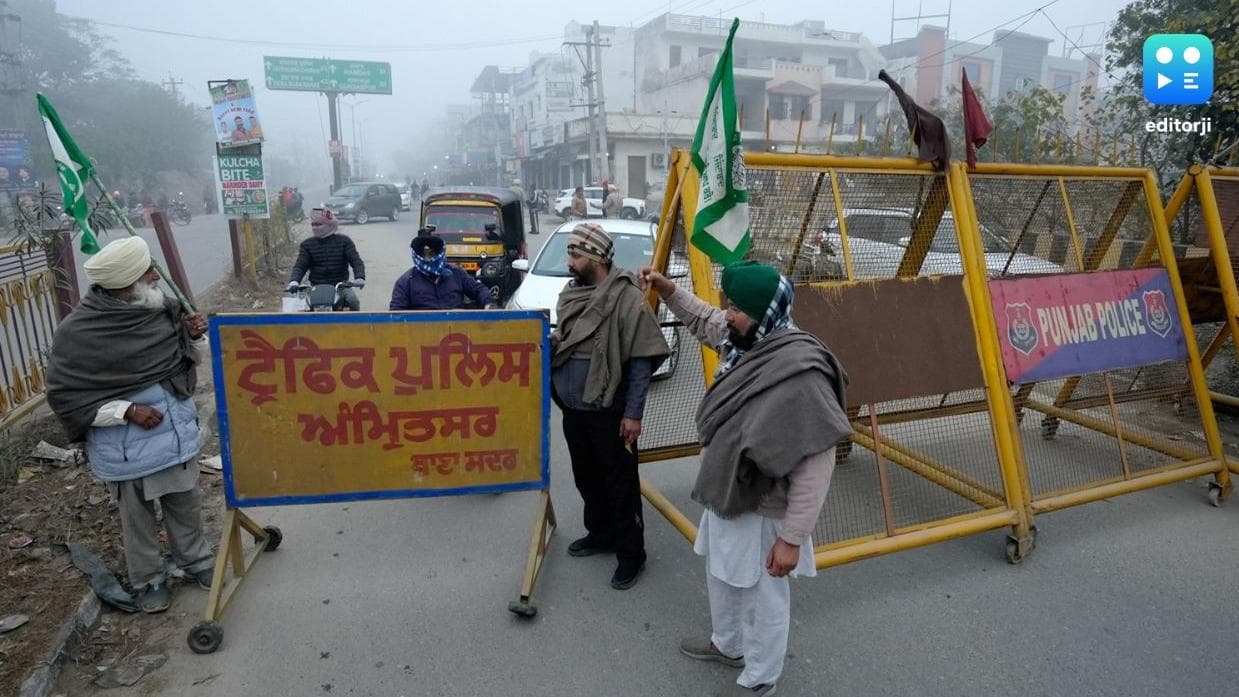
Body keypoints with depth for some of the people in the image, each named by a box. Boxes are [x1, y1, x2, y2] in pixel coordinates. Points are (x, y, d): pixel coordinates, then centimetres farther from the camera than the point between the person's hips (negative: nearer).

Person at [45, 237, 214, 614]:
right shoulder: (77, 332, -18)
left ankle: (196, 560, 41)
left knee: (186, 507, 20)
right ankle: (148, 580, 36)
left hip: (178, 434, 4)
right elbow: (63, 396, -13)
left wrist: (195, 337, -14)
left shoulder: (162, 307, -6)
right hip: (127, 450, -4)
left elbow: (190, 358, 8)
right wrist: (127, 410, -22)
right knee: (138, 520, 15)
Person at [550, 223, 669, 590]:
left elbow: (641, 361, -16)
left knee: (620, 485, 5)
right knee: (586, 478, 21)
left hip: (609, 413, -7)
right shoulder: (571, 293, 6)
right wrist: (552, 341, -4)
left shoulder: (627, 298, -16)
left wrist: (633, 414, -17)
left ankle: (631, 554, 20)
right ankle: (600, 533, 41)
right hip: (572, 411, 8)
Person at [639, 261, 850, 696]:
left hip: (762, 513, -9)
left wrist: (792, 538, -24)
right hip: (726, 498, 9)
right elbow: (704, 321, 19)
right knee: (721, 578, 29)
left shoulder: (800, 371, -30)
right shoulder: (746, 343, -4)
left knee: (764, 600, 14)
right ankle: (727, 646, 54)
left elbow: (815, 468, -28)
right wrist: (667, 289, 5)